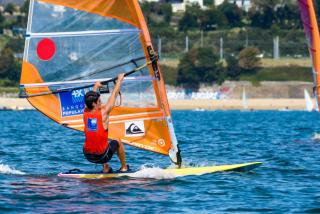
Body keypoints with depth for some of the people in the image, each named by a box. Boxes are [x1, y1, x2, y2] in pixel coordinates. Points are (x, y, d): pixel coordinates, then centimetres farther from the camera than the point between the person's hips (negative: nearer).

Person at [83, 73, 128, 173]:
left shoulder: (85, 113, -5)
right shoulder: (103, 113, -16)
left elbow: (90, 99, 16)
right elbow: (114, 95, -4)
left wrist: (96, 86, 32)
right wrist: (119, 80, 8)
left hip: (87, 155, 4)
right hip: (102, 156, -4)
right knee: (117, 142, 25)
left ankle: (106, 168, 36)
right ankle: (124, 167, 38)